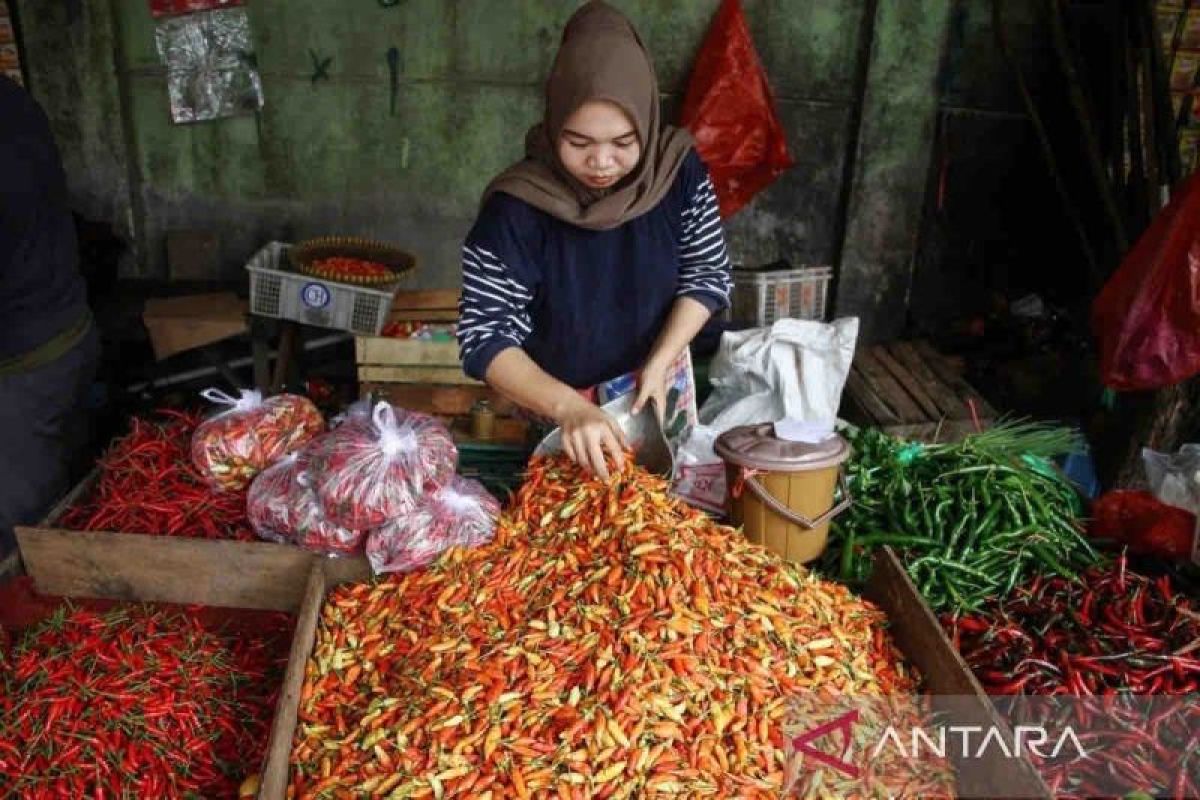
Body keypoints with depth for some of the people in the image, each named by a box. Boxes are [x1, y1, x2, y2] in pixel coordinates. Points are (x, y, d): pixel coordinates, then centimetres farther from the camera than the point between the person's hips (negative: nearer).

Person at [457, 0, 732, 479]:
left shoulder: (679, 171, -18)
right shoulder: (515, 209, -27)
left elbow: (708, 275, -8)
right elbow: (485, 338, -27)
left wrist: (659, 363, -21)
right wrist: (569, 408, -41)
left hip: (656, 387, 3)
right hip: (554, 403, -2)